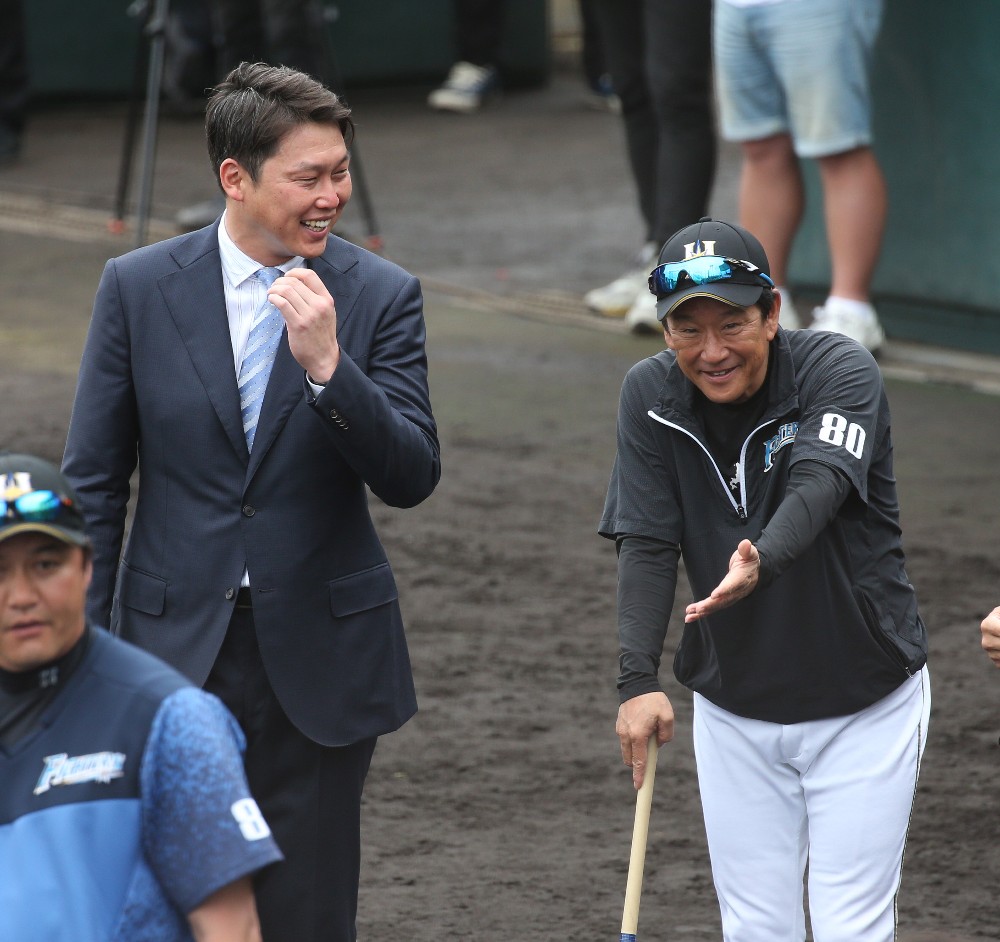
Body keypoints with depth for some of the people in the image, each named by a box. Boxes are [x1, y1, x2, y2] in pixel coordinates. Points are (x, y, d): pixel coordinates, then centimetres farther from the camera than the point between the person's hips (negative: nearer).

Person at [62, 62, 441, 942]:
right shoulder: (139, 287, -2)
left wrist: (327, 366, -23)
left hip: (317, 658, 0)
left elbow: (412, 478, -9)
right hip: (175, 645, 0)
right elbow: (94, 480, 3)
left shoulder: (380, 296, -3)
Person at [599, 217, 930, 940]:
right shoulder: (652, 395, -7)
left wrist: (762, 562, -56)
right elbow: (646, 542, -13)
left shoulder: (841, 371, -17)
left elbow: (818, 487, -34)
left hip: (862, 708, -3)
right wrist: (639, 679, -27)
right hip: (733, 710, 3)